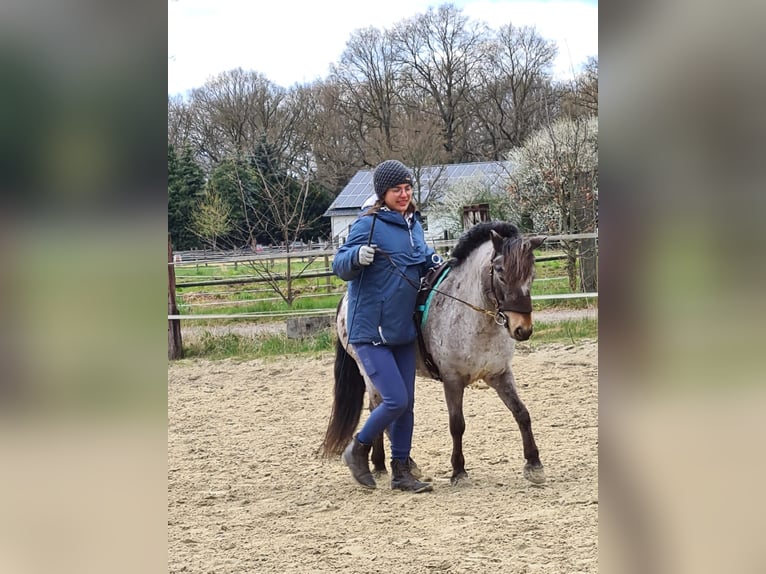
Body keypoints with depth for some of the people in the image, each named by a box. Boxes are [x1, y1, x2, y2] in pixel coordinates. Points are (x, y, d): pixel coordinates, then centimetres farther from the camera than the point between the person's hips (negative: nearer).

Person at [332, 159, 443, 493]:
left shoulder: (414, 224, 9)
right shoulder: (369, 225, -14)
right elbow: (340, 266, -18)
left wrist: (435, 262, 7)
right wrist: (357, 256, -39)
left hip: (403, 329, 8)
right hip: (371, 331, -8)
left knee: (406, 403, 9)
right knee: (396, 400, -12)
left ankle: (401, 471, 19)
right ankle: (358, 450, 11)